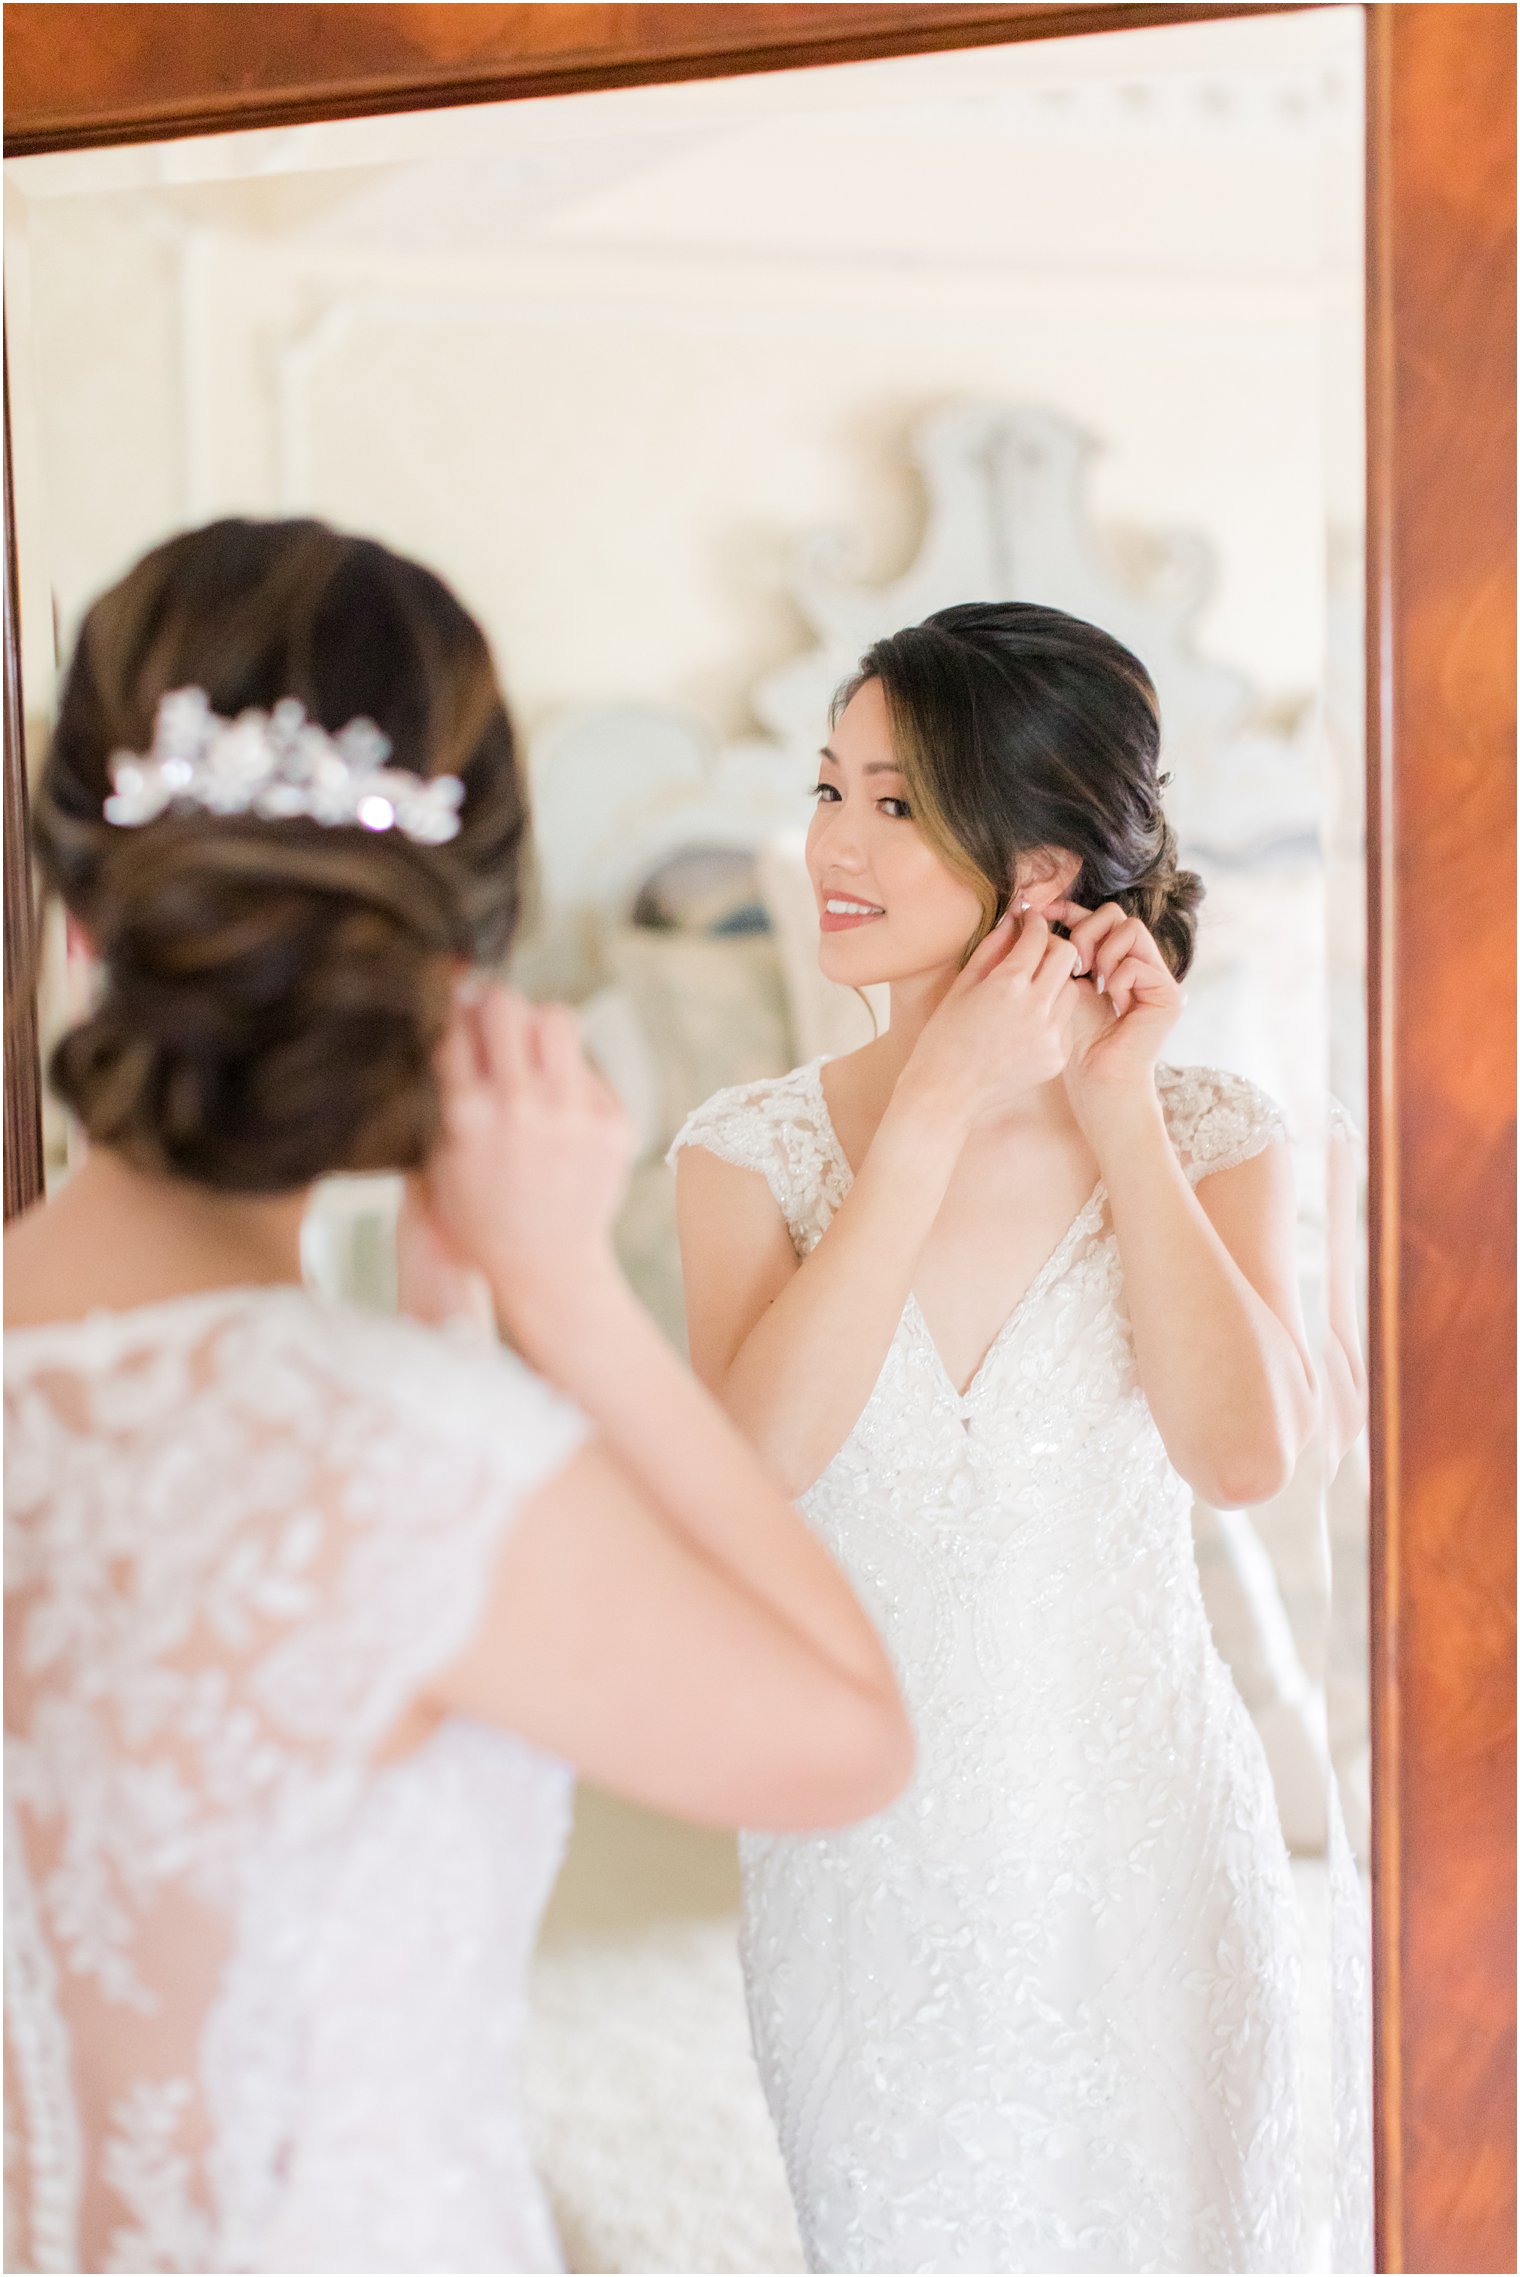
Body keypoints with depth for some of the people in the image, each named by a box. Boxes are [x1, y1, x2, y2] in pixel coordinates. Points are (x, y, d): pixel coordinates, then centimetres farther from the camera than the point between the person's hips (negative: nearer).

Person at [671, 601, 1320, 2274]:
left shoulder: (1206, 1136, -7)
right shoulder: (756, 1149, -7)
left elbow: (1246, 1454, -22)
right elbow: (756, 1454, -24)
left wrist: (1119, 1110, -18)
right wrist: (938, 1109, -22)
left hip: (1141, 1853, 0)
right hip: (864, 1866, 1)